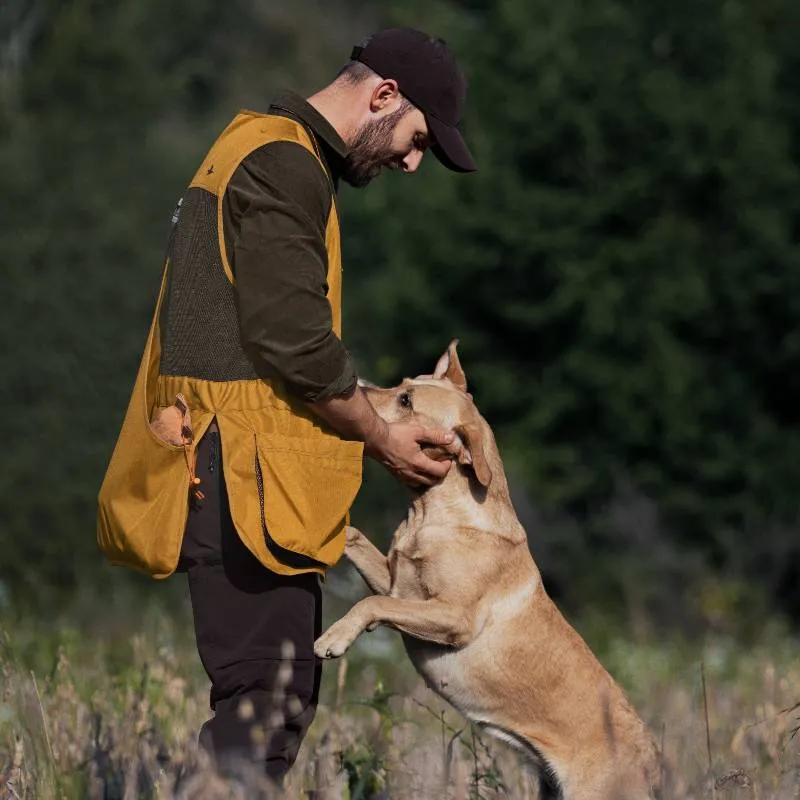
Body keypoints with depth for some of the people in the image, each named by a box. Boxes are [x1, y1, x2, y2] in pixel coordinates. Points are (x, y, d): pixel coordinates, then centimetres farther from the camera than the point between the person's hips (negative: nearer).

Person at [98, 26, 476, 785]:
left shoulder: (259, 150, 22)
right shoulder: (284, 164, -12)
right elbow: (292, 338, -17)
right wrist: (382, 437, -5)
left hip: (234, 462, 11)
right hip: (243, 462, -11)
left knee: (274, 693, 11)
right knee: (270, 698, -14)